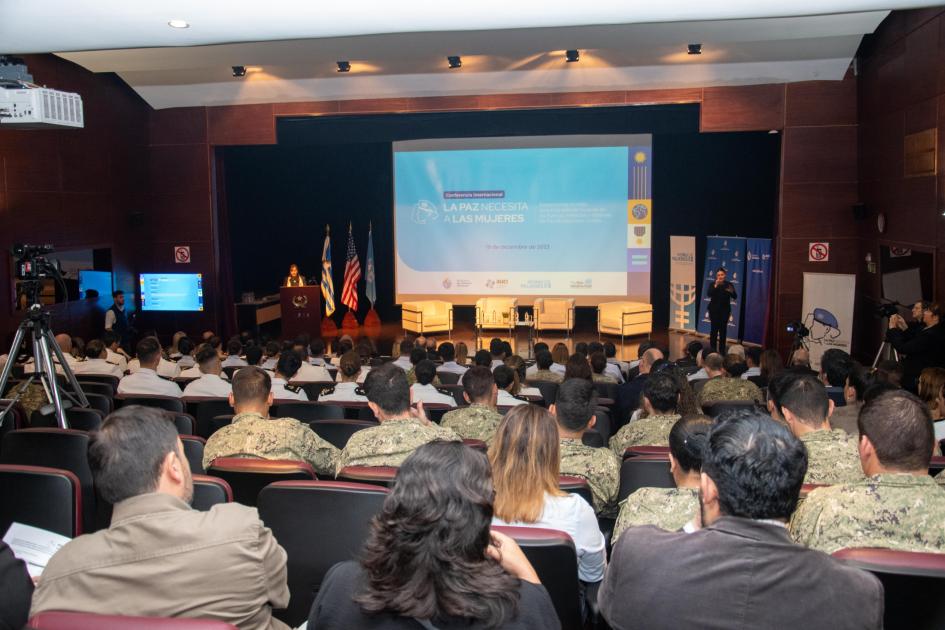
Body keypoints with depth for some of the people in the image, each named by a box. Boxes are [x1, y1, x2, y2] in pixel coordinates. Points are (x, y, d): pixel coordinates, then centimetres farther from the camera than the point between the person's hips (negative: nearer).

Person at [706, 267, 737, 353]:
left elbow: (735, 297, -5)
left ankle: (722, 349, 12)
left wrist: (732, 292, -26)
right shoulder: (713, 284, -4)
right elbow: (709, 294, -19)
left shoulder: (729, 284, 0)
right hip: (714, 310, -2)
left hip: (725, 310, 2)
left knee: (723, 329, 4)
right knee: (714, 328, -1)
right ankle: (713, 348, 8)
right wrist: (716, 285, -28)